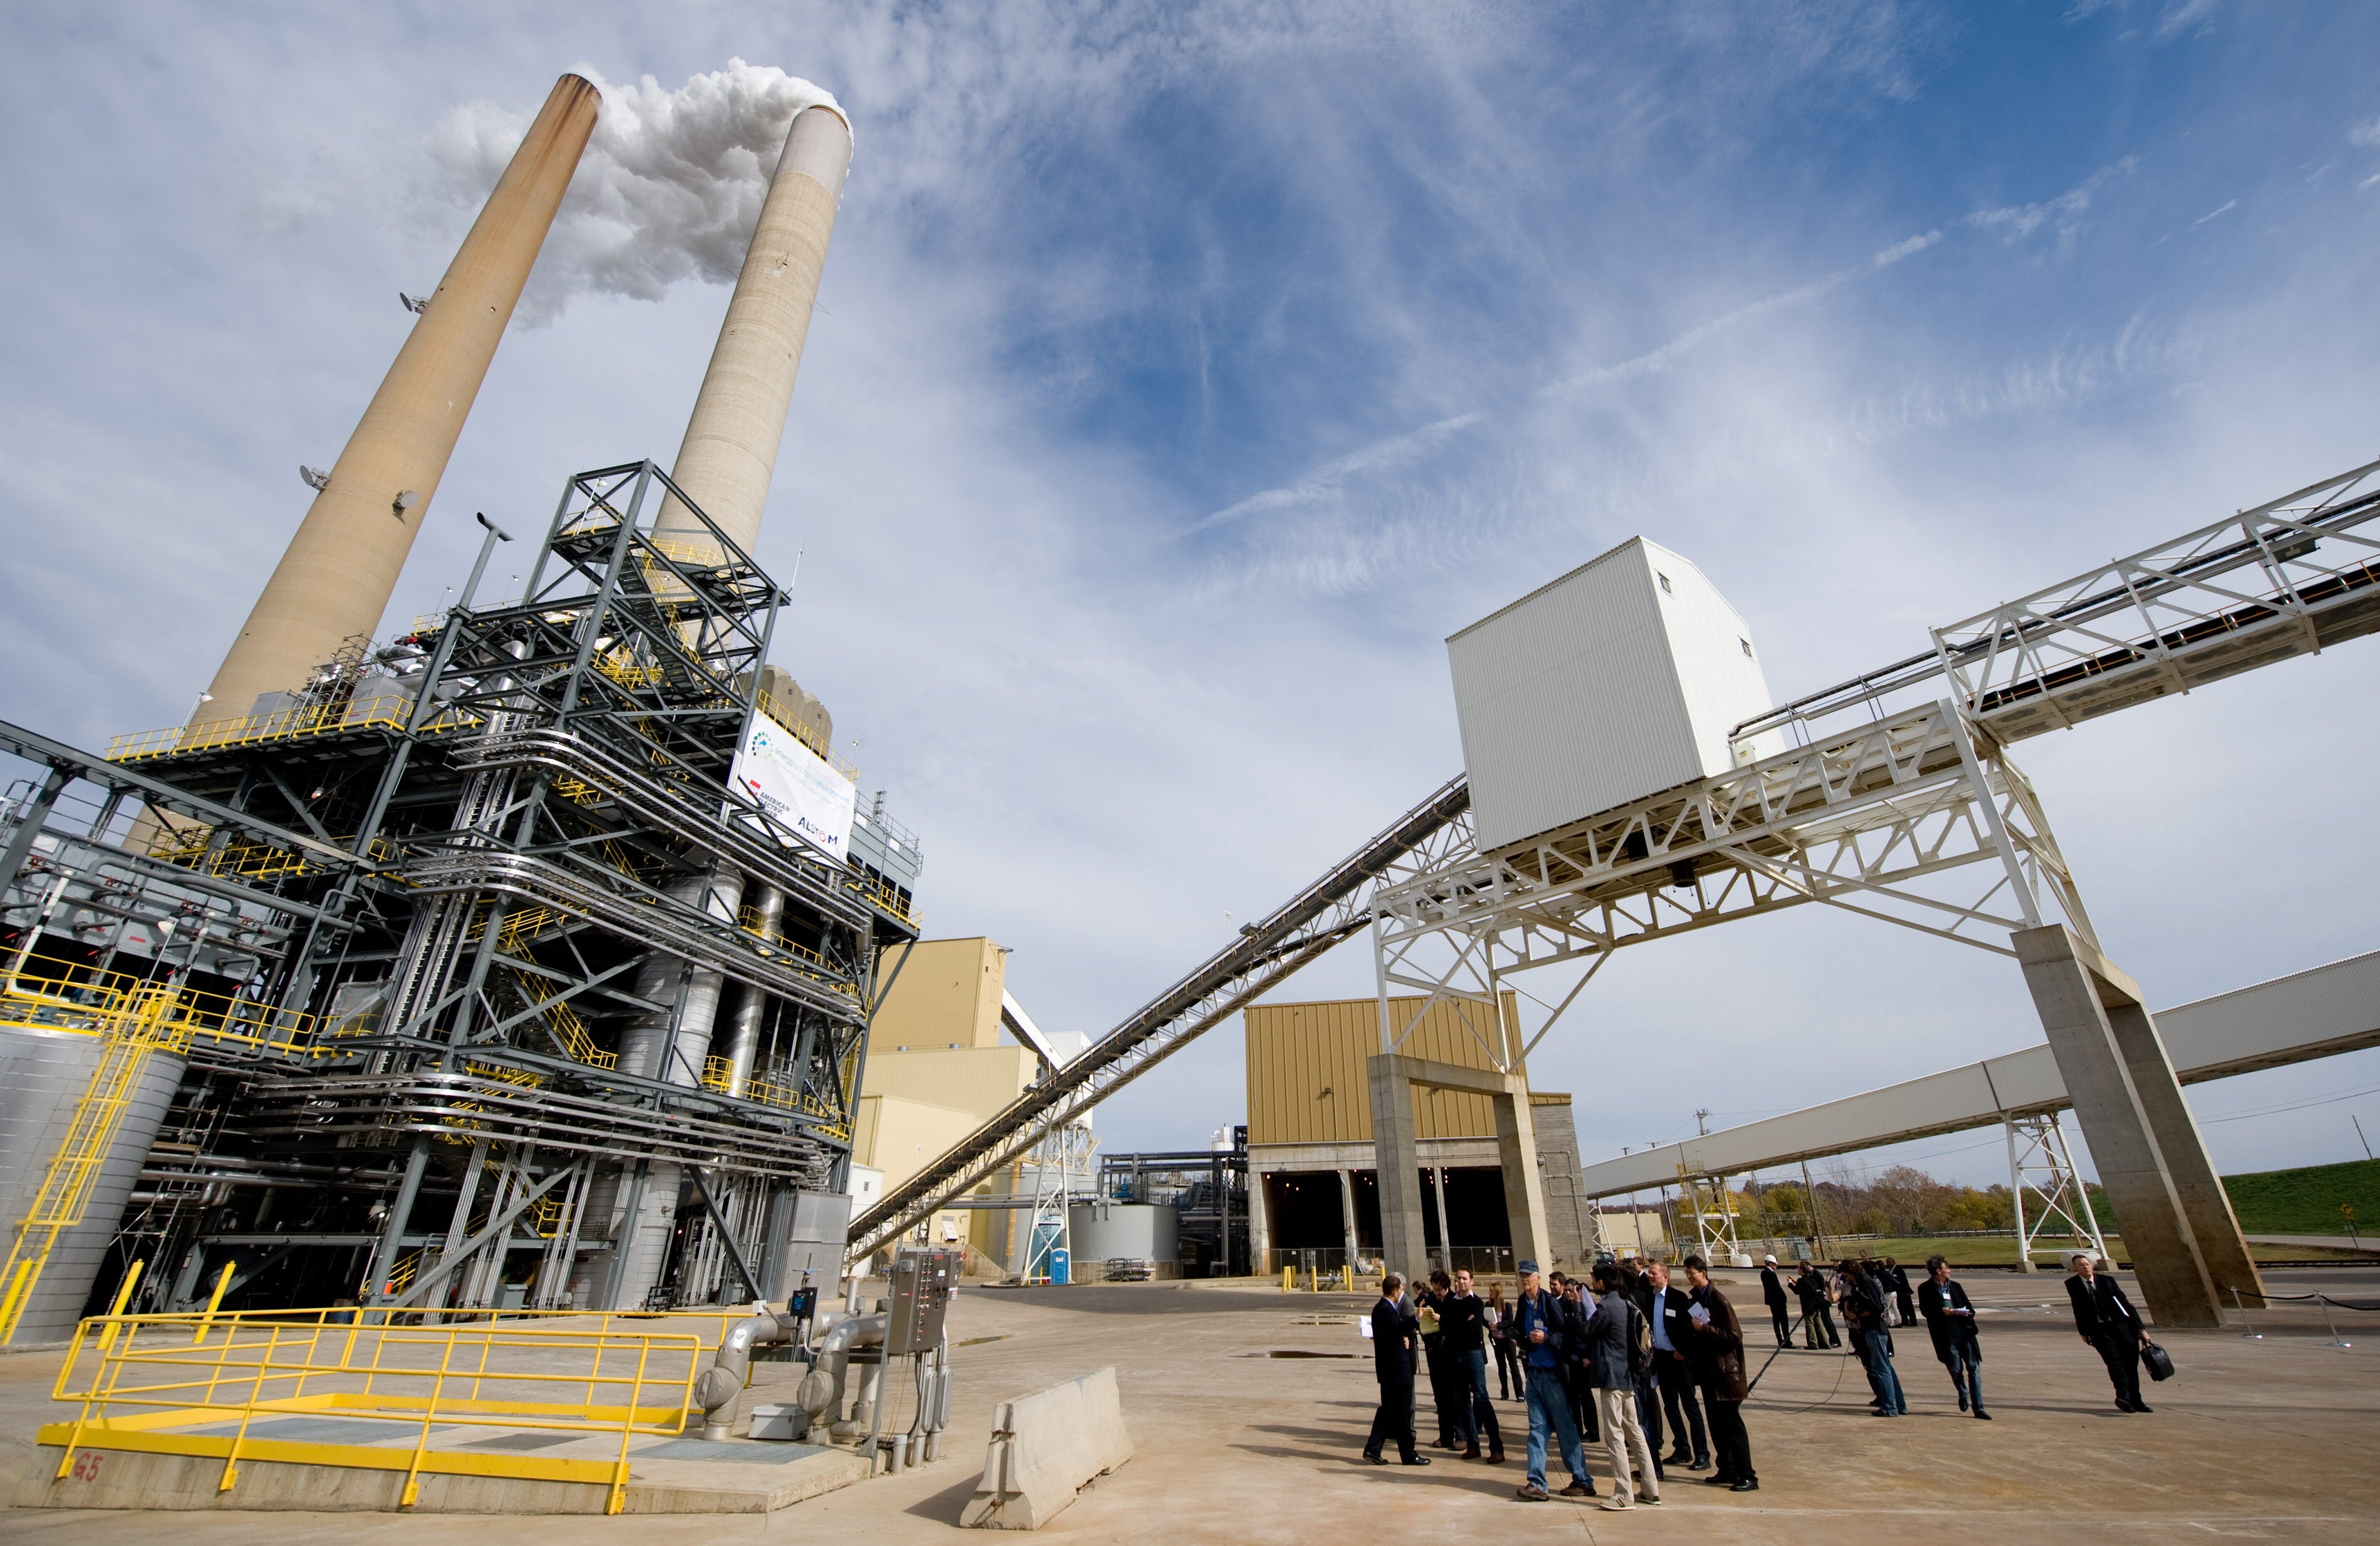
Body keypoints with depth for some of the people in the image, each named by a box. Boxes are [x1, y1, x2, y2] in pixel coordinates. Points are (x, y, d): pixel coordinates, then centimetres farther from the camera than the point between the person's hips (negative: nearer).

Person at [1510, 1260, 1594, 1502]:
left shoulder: (1551, 1302, -14)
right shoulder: (1522, 1304, 7)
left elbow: (1572, 1335, -17)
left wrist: (1546, 1338, -25)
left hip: (1552, 1372, -6)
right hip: (1533, 1372, 6)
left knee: (1565, 1427, 4)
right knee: (1537, 1428, 8)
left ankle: (1583, 1481, 18)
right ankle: (1536, 1483, 11)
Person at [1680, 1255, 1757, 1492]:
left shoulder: (1718, 1300, -16)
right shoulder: (1694, 1299, 7)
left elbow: (1735, 1336, -20)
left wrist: (1704, 1328, -21)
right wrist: (1686, 1351, 7)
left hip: (1724, 1372, -8)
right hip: (1707, 1370, 8)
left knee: (1732, 1426, -2)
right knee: (1717, 1425, 13)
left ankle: (1748, 1477, 6)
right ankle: (1727, 1471, 23)